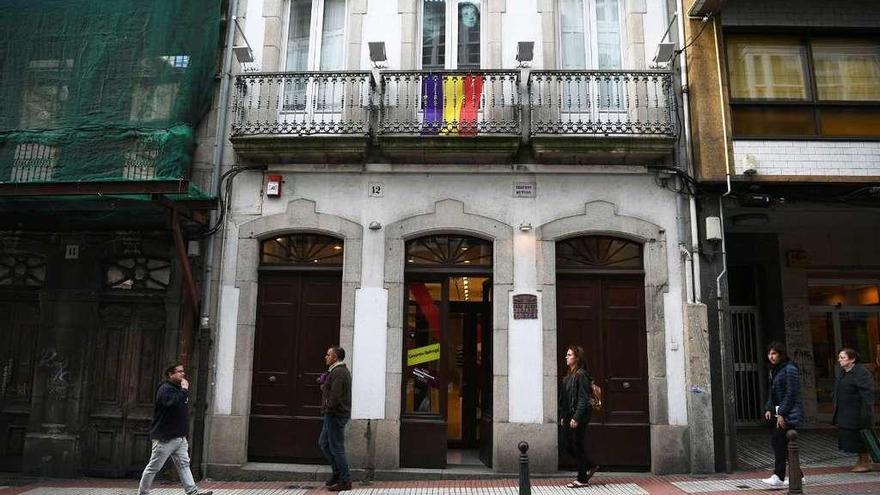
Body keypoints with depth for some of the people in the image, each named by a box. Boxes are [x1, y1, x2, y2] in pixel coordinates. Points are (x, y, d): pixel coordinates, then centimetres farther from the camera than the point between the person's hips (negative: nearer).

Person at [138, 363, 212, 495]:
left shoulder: (178, 389, 17)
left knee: (184, 464, 2)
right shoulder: (165, 389, -13)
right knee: (154, 467, 4)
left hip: (180, 437, 9)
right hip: (165, 438, -8)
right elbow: (174, 403, -33)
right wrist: (184, 390, -24)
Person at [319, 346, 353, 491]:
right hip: (334, 415, 11)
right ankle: (337, 473, 24)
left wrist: (328, 407, -11)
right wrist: (324, 386, 6)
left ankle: (345, 481, 3)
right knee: (323, 443, 19)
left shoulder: (338, 372, -18)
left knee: (336, 447, -4)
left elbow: (335, 395, -26)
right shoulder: (343, 370, 17)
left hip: (335, 414, -11)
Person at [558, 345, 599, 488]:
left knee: (578, 447, 1)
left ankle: (582, 479, 14)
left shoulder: (581, 375, -14)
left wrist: (576, 418, -20)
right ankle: (591, 466, 30)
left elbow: (583, 399, -18)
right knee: (568, 445, 12)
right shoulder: (568, 375, 13)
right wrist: (563, 416, 14)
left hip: (578, 417, -9)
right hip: (568, 417, 9)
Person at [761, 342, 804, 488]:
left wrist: (782, 413, -18)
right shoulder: (773, 370, 16)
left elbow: (791, 394, -16)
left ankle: (778, 477, -12)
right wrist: (768, 409, 7)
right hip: (778, 412, 9)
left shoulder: (790, 369, -11)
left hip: (789, 414, -9)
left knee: (777, 440, -14)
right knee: (781, 443, 7)